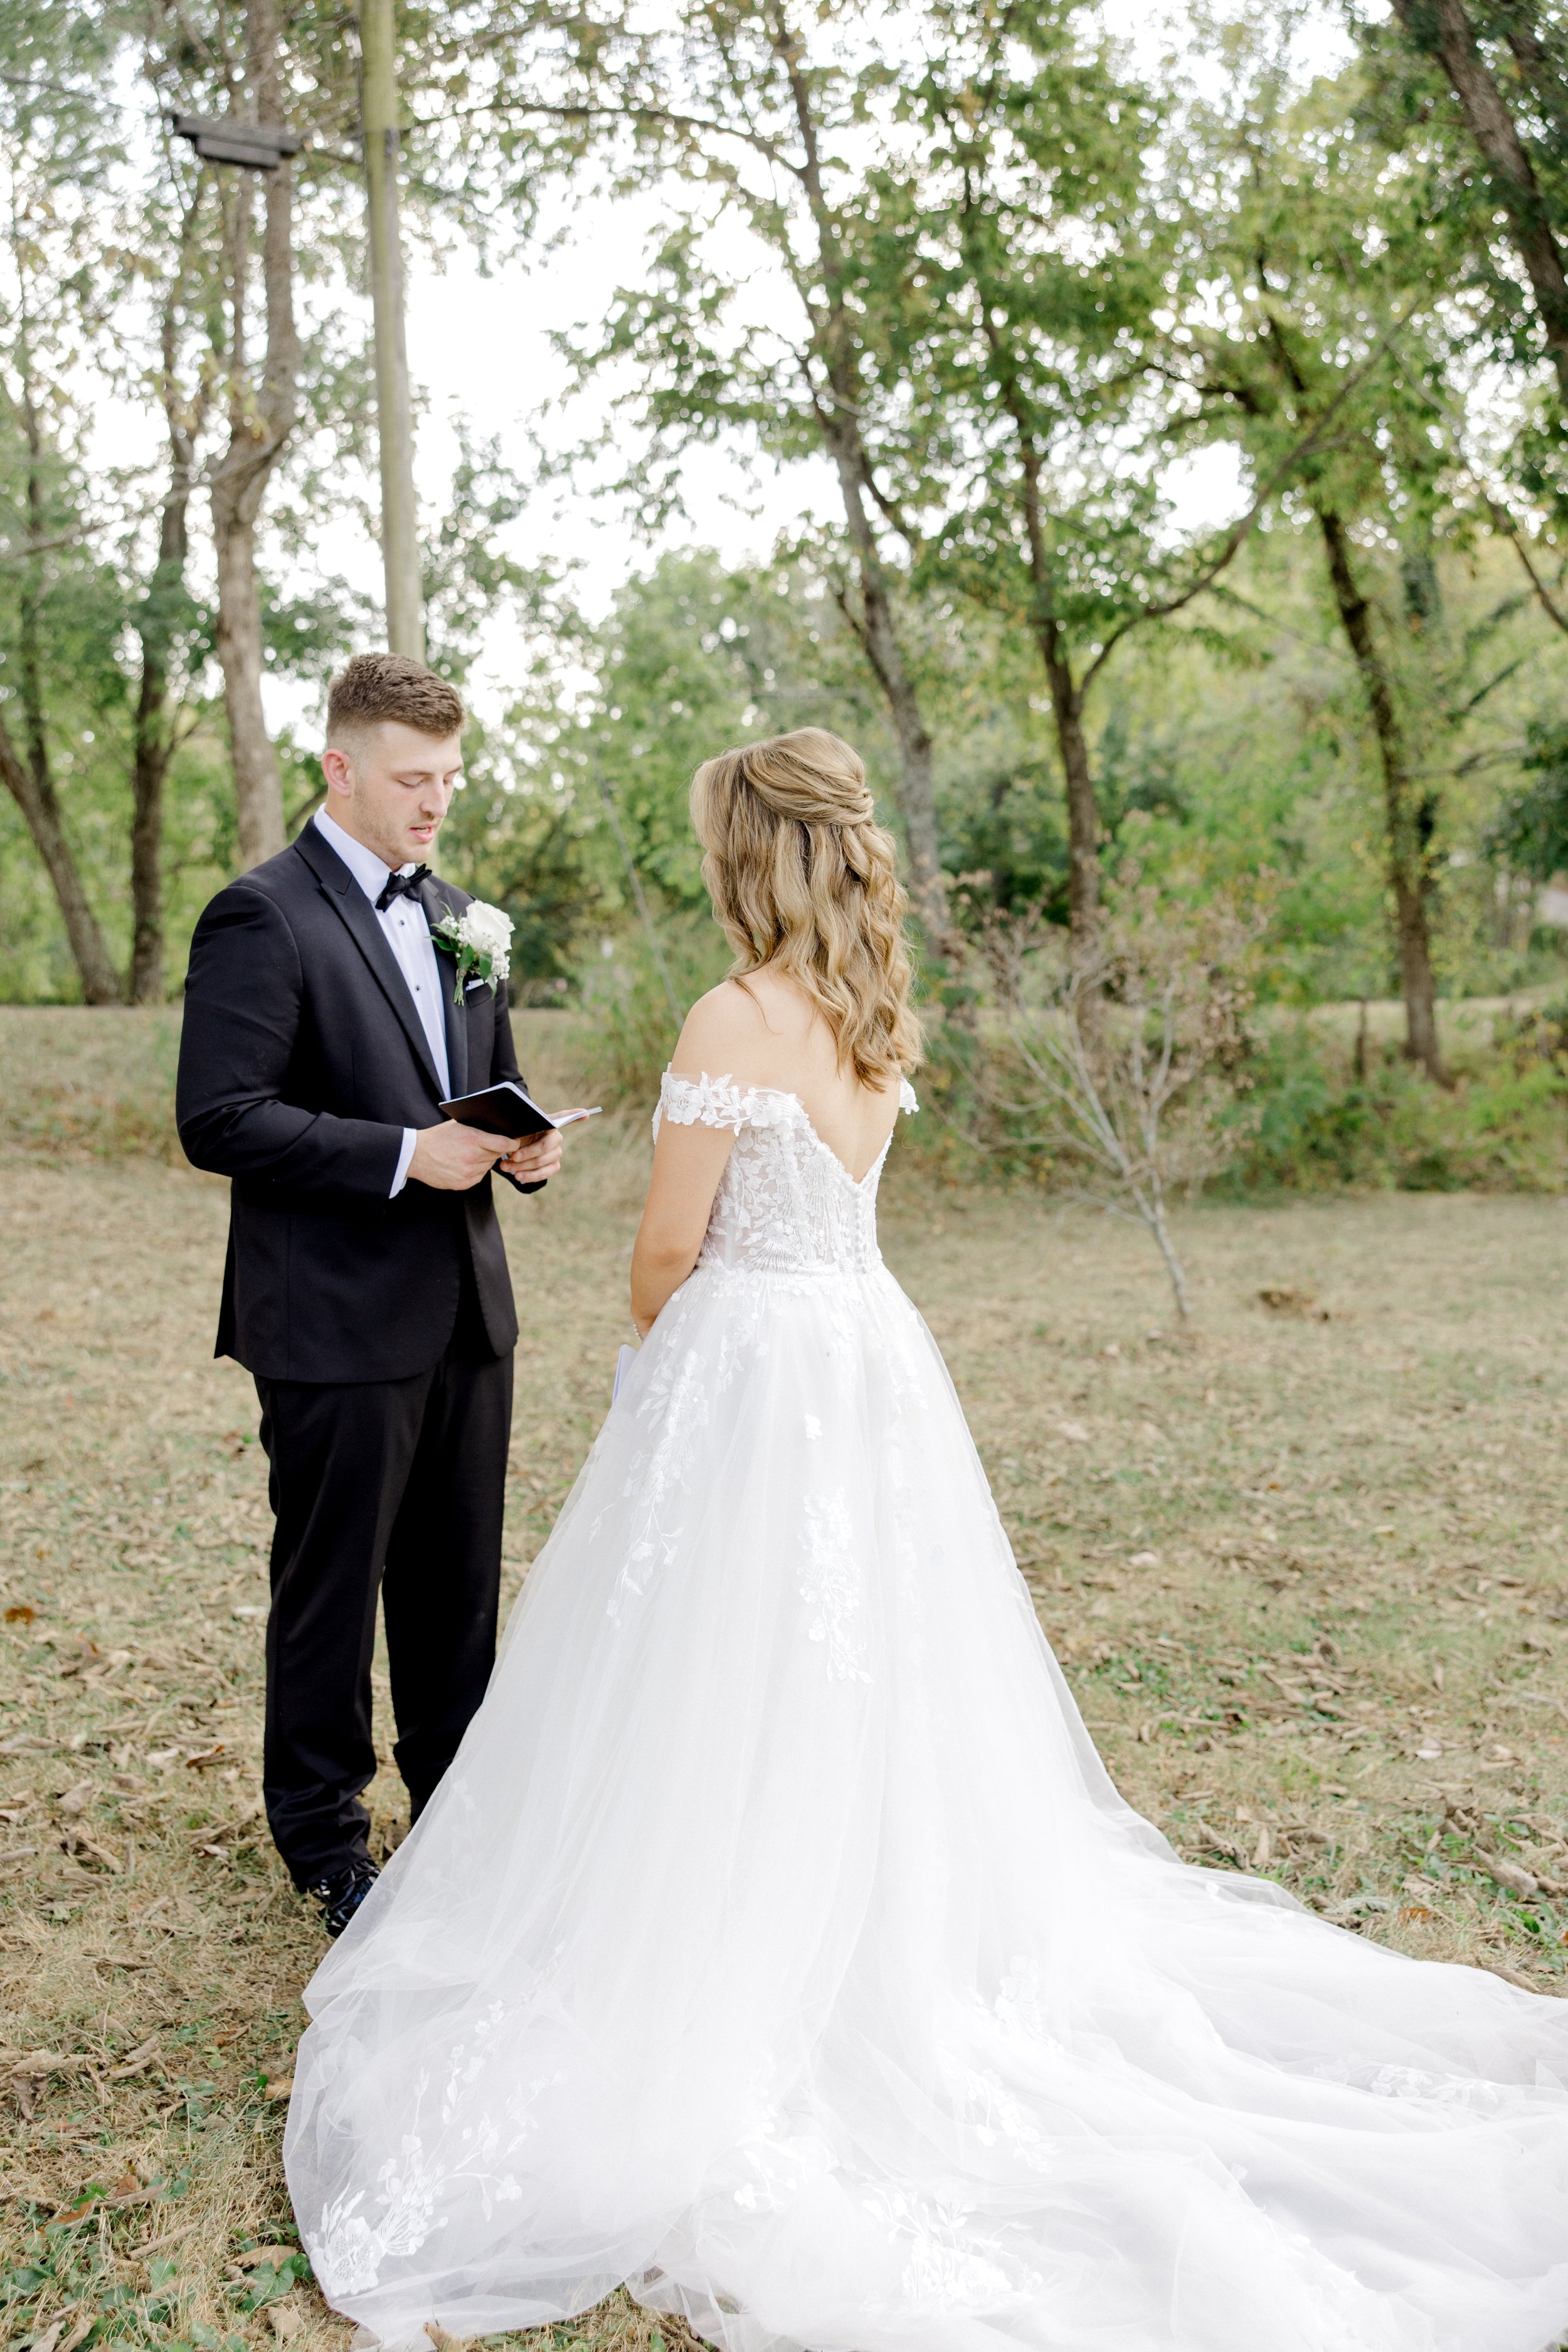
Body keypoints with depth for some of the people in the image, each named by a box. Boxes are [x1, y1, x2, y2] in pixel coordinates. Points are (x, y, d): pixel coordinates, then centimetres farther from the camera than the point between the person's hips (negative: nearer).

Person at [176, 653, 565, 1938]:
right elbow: (219, 1120, -17)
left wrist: (522, 1144, 0)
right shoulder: (262, 917, -11)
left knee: (460, 1580, 17)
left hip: (467, 1309, 7)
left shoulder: (454, 912, 14)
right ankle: (322, 1834, 27)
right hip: (338, 1324, -7)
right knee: (333, 1585, 8)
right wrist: (403, 1154, -21)